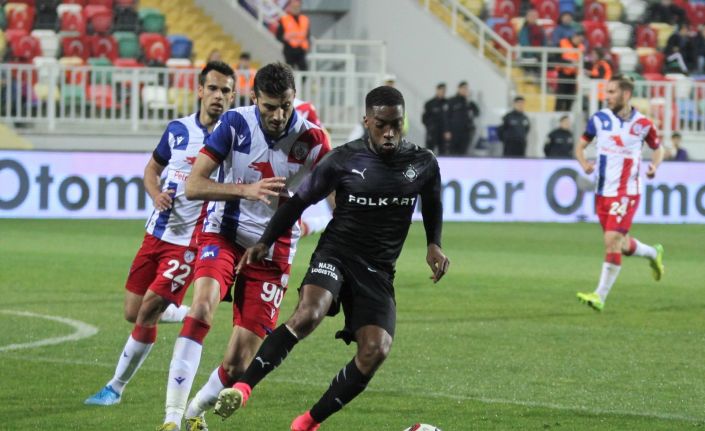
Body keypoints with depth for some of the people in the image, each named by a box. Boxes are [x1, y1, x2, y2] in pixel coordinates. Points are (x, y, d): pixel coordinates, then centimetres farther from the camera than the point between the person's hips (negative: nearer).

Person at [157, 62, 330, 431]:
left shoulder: (311, 140, -11)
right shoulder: (235, 124, -12)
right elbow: (193, 186, -14)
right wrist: (247, 190, -28)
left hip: (272, 250, 1)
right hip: (224, 234, -1)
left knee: (238, 365, -4)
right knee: (203, 304, -32)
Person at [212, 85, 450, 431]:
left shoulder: (423, 164, 2)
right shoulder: (344, 160, -6)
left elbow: (432, 208, 22)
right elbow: (301, 199, 5)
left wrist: (434, 245, 5)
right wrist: (265, 241, 0)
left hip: (378, 271, 3)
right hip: (335, 255, -3)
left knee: (376, 351, -16)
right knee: (308, 314, -33)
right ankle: (243, 386, -28)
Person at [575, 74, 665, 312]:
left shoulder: (642, 123, -5)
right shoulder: (599, 118, 1)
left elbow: (657, 148, 12)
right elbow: (580, 146, 9)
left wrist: (654, 165, -9)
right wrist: (584, 163, -12)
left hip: (626, 192, -4)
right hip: (602, 192, 4)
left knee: (612, 241, -16)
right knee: (623, 245, 13)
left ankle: (600, 296, -12)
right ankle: (653, 253, 45)